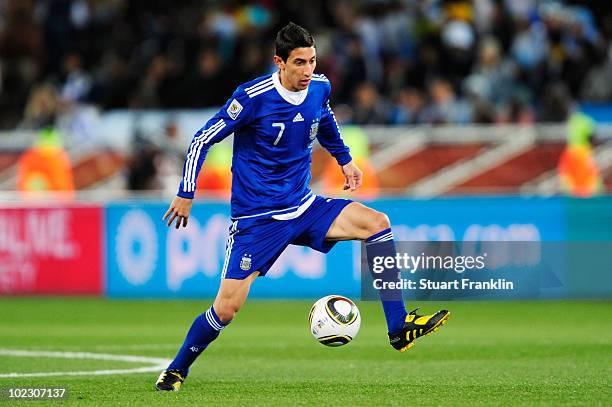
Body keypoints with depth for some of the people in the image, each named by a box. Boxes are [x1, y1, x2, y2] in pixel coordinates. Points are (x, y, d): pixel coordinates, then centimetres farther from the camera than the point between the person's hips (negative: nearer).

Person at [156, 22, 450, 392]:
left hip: (303, 207, 5)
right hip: (256, 219, -5)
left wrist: (344, 159, 27)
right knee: (226, 308, -10)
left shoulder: (319, 88, -1)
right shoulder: (253, 97, -18)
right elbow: (203, 140, -8)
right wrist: (186, 194, -7)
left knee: (376, 222, -14)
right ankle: (177, 370, 14)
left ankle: (399, 327, -13)